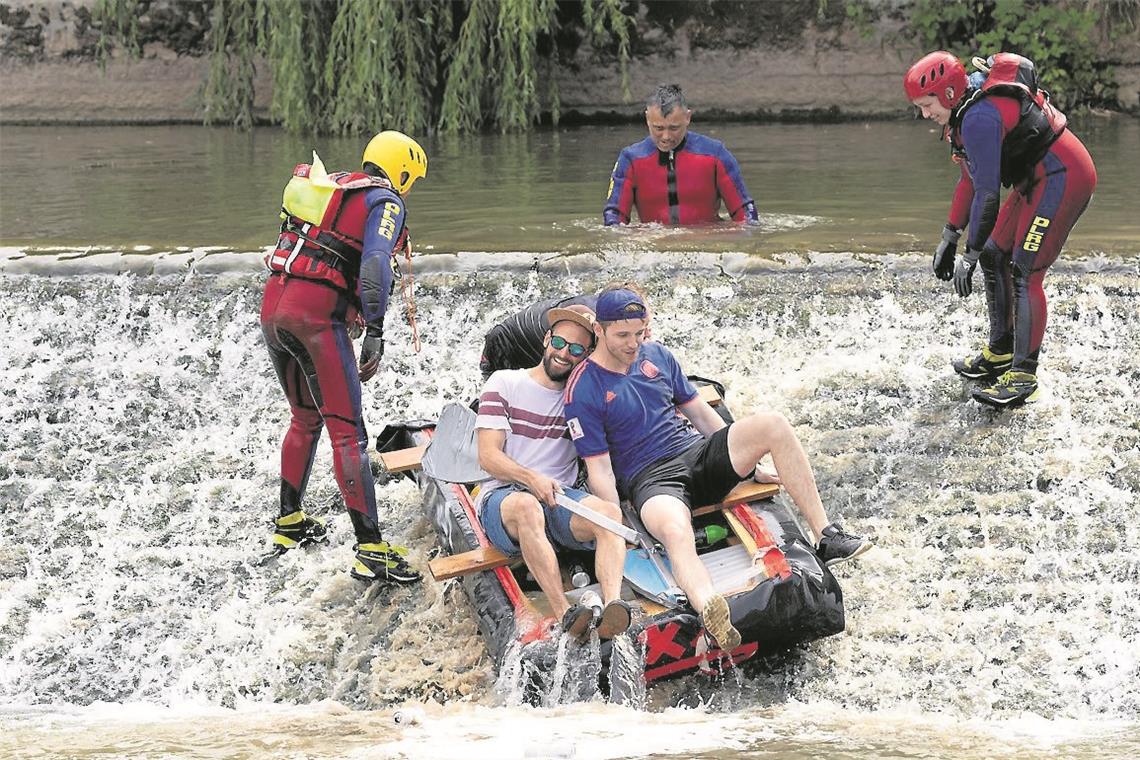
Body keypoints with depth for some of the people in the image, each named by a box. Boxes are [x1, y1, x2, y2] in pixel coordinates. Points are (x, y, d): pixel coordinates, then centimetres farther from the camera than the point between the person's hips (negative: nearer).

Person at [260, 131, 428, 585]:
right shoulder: (384, 202, 0)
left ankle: (289, 523, 35)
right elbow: (375, 266, -16)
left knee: (305, 419, 26)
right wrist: (375, 334, -17)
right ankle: (370, 549, -14)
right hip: (317, 316, -8)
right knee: (347, 431, -9)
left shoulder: (328, 185, 23)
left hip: (272, 307, 8)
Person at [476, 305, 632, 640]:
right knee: (527, 506, -39)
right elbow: (488, 456, -2)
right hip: (503, 496, -3)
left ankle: (613, 603, -54)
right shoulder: (505, 384, 7)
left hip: (561, 497, 3)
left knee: (609, 512, -30)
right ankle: (565, 613, -49)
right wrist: (531, 479, -20)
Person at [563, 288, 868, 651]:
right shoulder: (583, 392, -5)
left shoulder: (656, 355, 13)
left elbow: (700, 412, 20)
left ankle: (826, 536, -21)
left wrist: (750, 464, 19)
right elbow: (599, 470, -7)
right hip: (650, 479, -6)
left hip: (698, 453, 6)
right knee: (675, 532, -41)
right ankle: (710, 614, -72)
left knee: (772, 424, -19)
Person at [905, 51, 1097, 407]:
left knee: (1025, 272, -15)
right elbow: (971, 178, 17)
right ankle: (1000, 354, 25)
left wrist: (969, 255, -20)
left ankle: (1023, 375, -15)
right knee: (994, 256, 15)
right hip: (1039, 178, 11)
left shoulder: (980, 118, -25)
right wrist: (949, 238, 15)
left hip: (1063, 178, -11)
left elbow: (987, 192, -25)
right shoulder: (965, 108, 8)